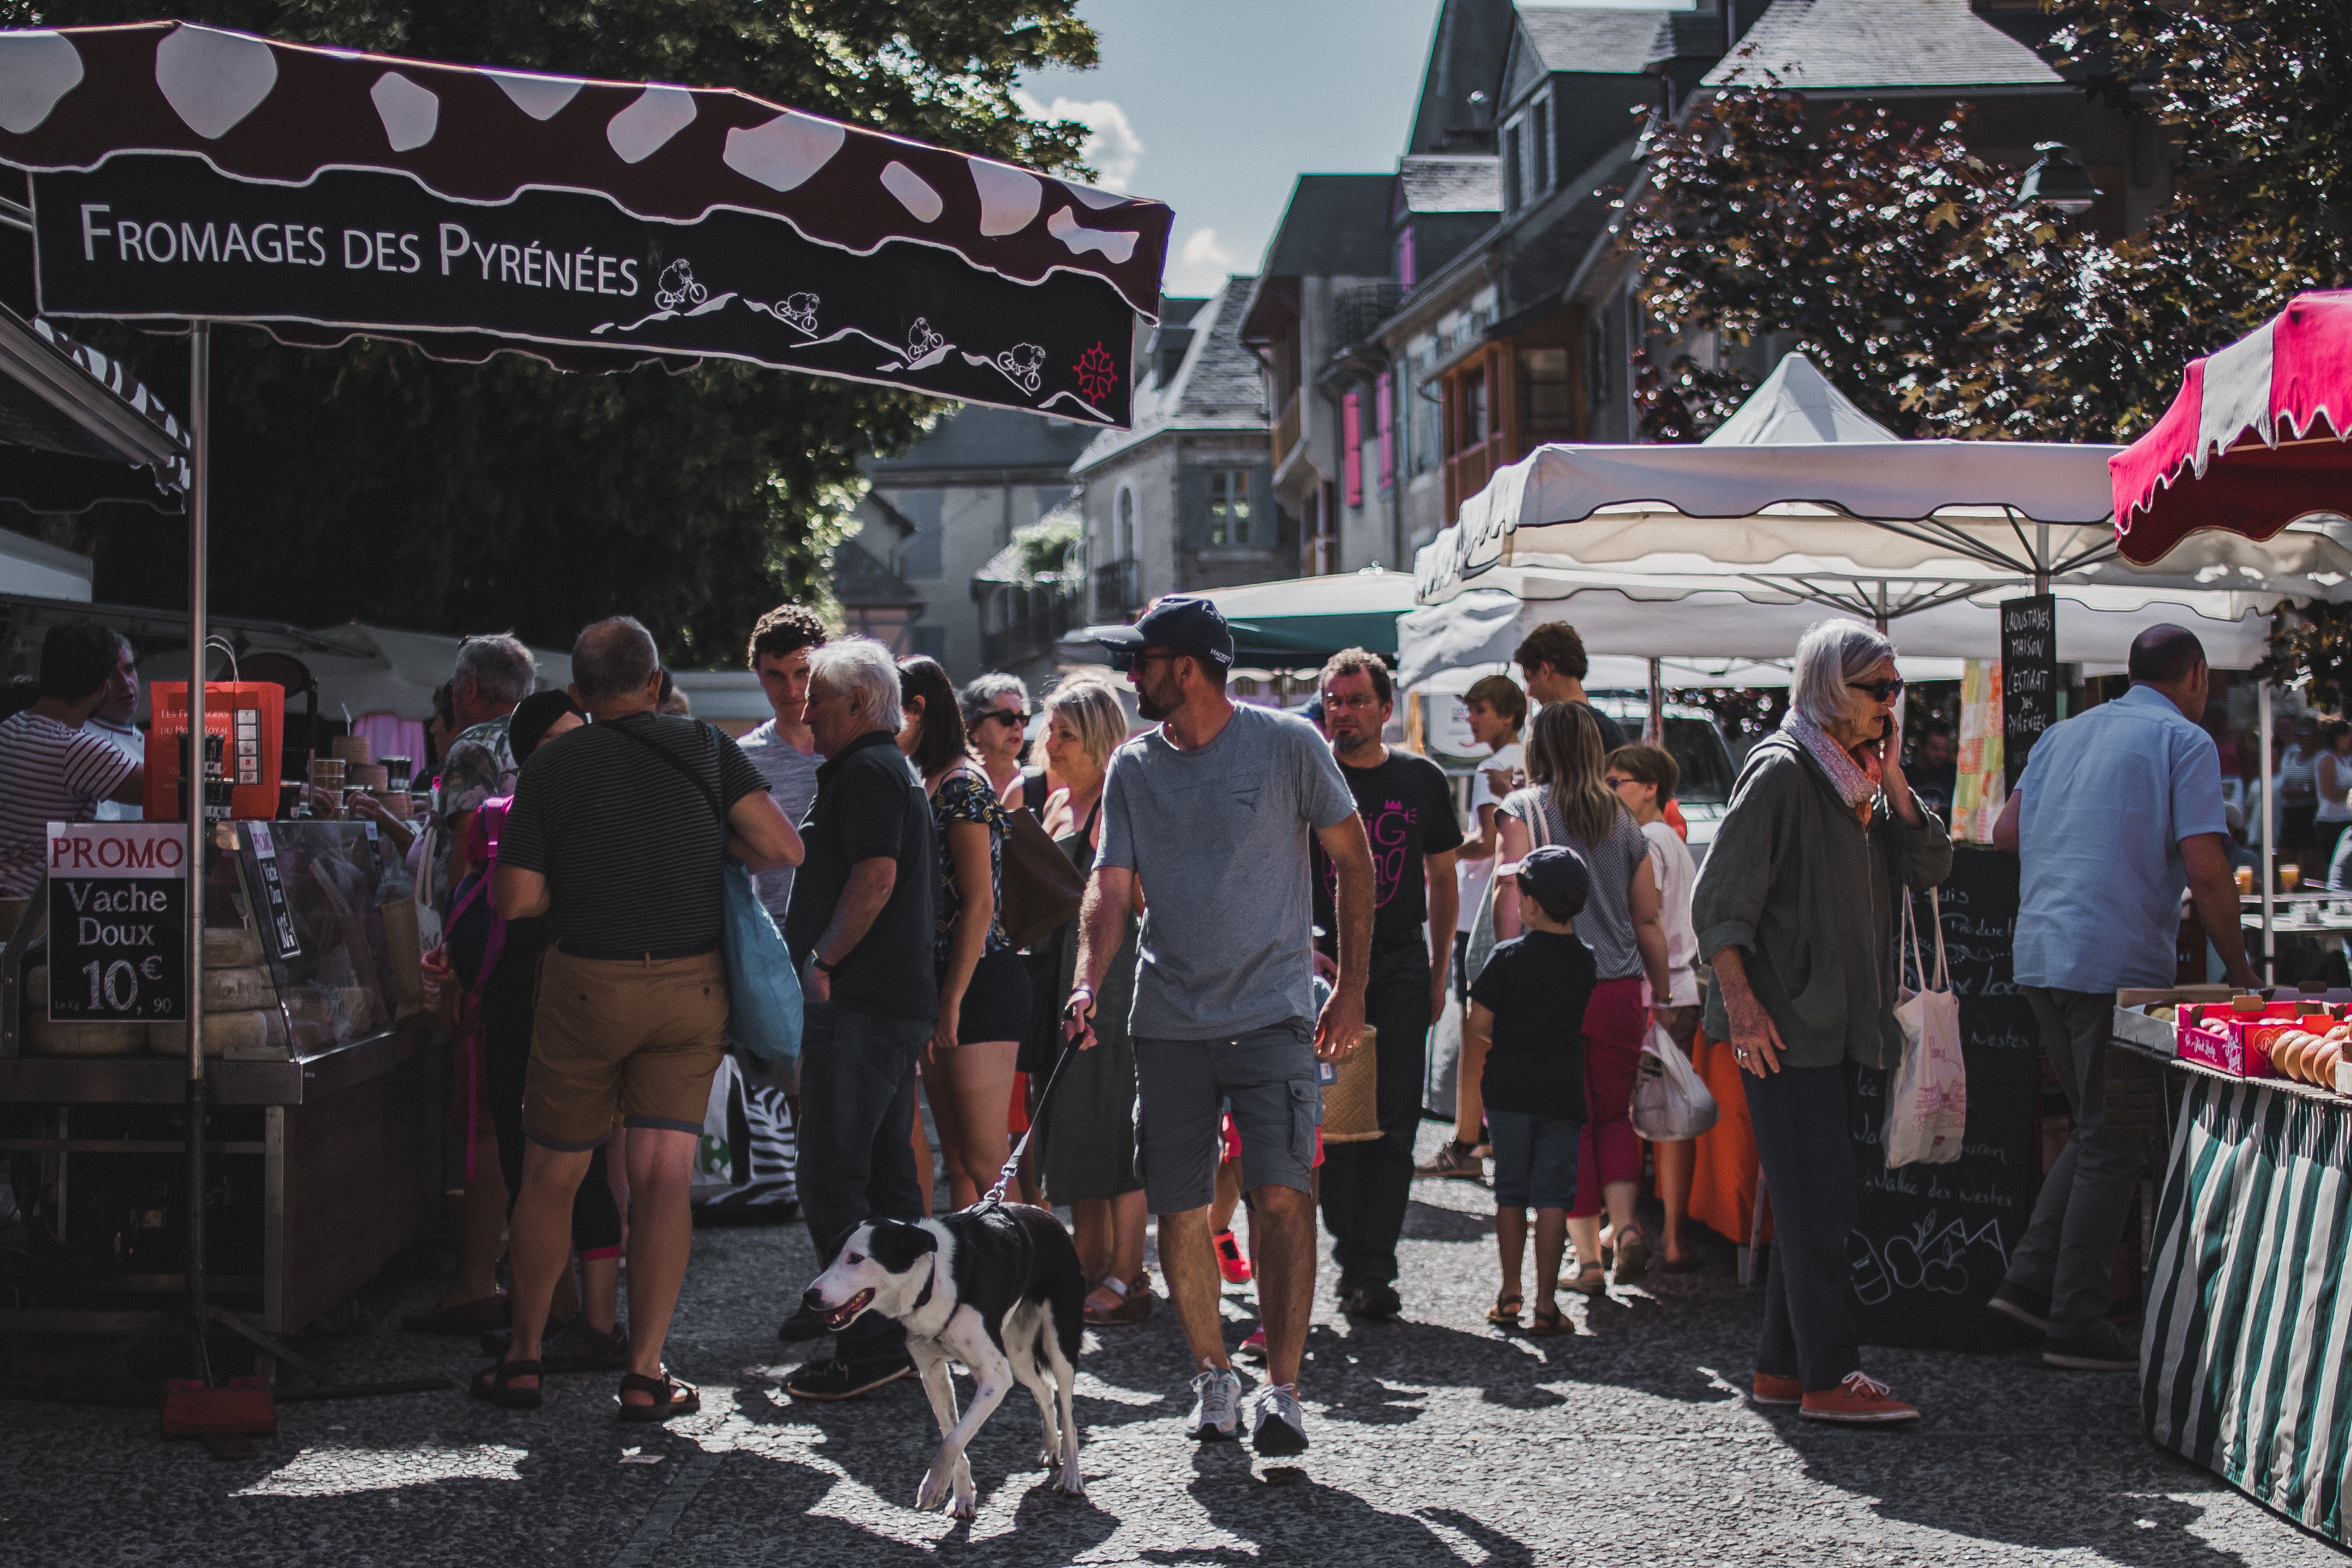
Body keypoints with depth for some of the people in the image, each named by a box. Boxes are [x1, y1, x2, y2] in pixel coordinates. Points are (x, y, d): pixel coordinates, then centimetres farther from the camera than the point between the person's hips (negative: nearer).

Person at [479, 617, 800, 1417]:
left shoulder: (553, 765, -4)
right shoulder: (704, 748, -2)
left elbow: (516, 898, -6)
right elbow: (784, 847, -9)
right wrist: (709, 845, 8)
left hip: (585, 983, -1)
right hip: (691, 988, 1)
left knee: (550, 1175, 12)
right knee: (664, 1178, 2)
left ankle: (523, 1357, 20)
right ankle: (645, 1373, 1)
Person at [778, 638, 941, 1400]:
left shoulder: (866, 771, -10)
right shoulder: (898, 772, 22)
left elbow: (875, 877, -21)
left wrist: (820, 960, -16)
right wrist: (825, 958, 22)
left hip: (857, 1004, -11)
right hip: (902, 1001, 11)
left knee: (831, 1180, -10)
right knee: (888, 1175, 14)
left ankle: (869, 1347, -11)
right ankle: (907, 1333, 19)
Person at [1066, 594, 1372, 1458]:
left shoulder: (1286, 744, -3)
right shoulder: (1134, 766, 7)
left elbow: (1353, 860, 4)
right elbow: (1111, 883, 4)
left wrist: (1351, 988, 1)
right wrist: (1088, 981, -14)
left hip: (1273, 1013, -4)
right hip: (1168, 1021, 4)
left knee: (1281, 1194, -14)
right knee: (1179, 1212, 5)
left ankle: (1282, 1388, -7)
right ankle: (1212, 1372, 22)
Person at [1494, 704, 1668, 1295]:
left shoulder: (1524, 808, -1)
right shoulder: (1624, 821, 10)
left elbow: (1511, 894, -11)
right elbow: (1649, 924, 13)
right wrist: (1663, 996, 22)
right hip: (1620, 988, 3)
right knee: (1614, 1114, 16)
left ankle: (1588, 1256, 4)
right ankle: (1625, 1224, -4)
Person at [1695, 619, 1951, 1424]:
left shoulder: (1857, 776, 16)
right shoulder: (1782, 770, -11)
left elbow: (1930, 866, 10)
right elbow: (1719, 898, -15)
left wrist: (1891, 782, -2)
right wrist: (1741, 1003, -21)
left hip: (1840, 1025, 9)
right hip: (1786, 1026, -9)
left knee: (1824, 1199, 11)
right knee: (1818, 1200, -7)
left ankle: (1782, 1364, 19)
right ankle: (1829, 1376, -3)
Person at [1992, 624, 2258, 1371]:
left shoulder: (2064, 735, 17)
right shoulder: (2183, 742, -3)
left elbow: (2005, 832, 16)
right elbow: (2205, 869, -11)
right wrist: (2238, 968, -2)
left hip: (2040, 955, 7)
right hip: (2118, 962, -7)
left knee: (2097, 1130, 19)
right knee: (2115, 1144, 0)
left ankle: (2031, 1279, 12)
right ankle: (2076, 1323, 2)